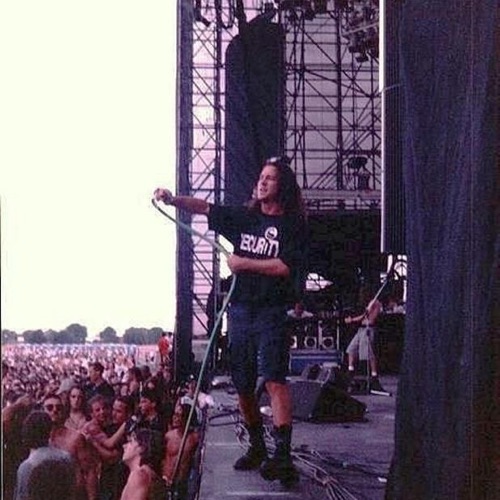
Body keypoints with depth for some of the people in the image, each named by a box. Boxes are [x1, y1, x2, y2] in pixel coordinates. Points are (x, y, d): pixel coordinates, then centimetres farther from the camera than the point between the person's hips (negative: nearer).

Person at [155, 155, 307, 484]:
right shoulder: (244, 217, 12)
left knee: (274, 378, -18)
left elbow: (284, 266, -13)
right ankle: (257, 447, 26)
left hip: (272, 311, -5)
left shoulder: (292, 224, -1)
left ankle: (283, 454, -22)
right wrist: (174, 200, -6)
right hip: (240, 309, 5)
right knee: (243, 385, 10)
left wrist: (244, 264, -10)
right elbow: (204, 208, 8)